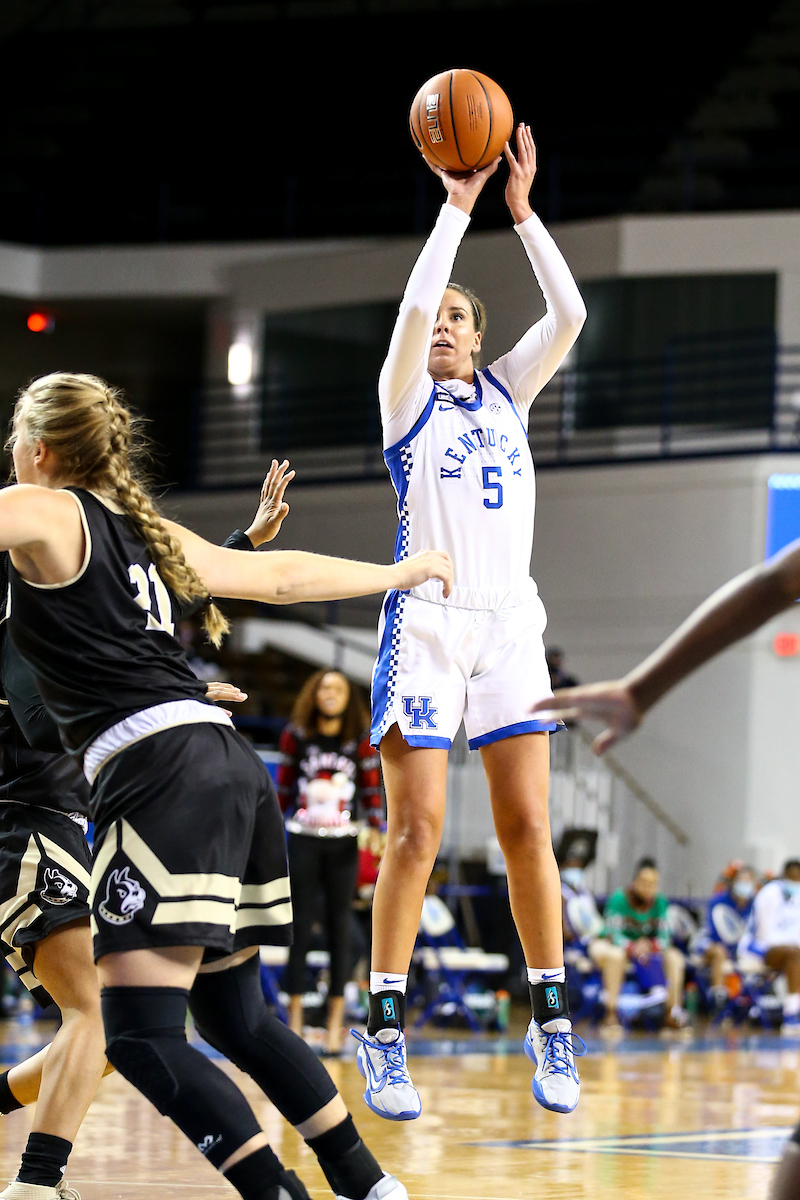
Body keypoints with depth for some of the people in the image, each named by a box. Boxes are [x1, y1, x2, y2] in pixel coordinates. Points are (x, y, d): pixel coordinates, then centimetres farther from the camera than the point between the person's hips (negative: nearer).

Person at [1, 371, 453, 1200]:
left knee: (140, 1035, -12)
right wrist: (397, 574, 46)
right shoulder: (151, 532, 23)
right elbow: (281, 575, 32)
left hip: (161, 770, -9)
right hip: (229, 764, 9)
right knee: (234, 1017, 19)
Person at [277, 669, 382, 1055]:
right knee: (299, 928, 0)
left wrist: (375, 826, -9)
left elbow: (372, 791, 5)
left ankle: (335, 1023, 4)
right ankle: (294, 1020, 5)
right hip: (302, 839, 0)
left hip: (343, 844, 0)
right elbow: (283, 788, 8)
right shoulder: (295, 736, 3)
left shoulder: (361, 741, 4)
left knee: (339, 929, 0)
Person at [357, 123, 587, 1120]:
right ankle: (384, 1033, -4)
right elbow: (411, 307, -13)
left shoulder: (507, 392, 16)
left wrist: (522, 212, -4)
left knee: (527, 828, -1)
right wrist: (456, 207, -12)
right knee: (416, 830, -9)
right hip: (427, 619, -3)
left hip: (509, 622, 3)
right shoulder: (405, 395, 6)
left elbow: (569, 316, 1)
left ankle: (551, 1025, 4)